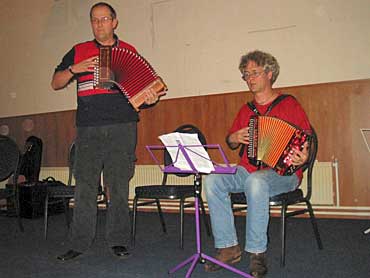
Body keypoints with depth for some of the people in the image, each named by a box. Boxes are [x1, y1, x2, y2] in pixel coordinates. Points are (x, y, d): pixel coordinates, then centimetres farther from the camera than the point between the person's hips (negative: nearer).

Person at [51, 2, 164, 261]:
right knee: (85, 186, -1)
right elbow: (56, 83, 15)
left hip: (123, 126, -1)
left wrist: (149, 98, -9)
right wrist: (74, 69, -4)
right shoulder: (78, 52, 15)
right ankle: (79, 243, 8)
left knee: (119, 186, 2)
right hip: (89, 128, 1)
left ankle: (119, 240, 11)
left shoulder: (129, 52, 13)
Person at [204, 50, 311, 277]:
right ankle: (228, 248, -15)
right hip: (248, 171, 6)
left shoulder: (289, 104, 1)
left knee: (256, 182, -39)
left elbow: (306, 141, -3)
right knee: (213, 181, -21)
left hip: (283, 172, -5)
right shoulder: (246, 110, 17)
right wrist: (234, 139, 2)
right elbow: (231, 141, 26)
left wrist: (303, 157, -25)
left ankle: (257, 254, -25)